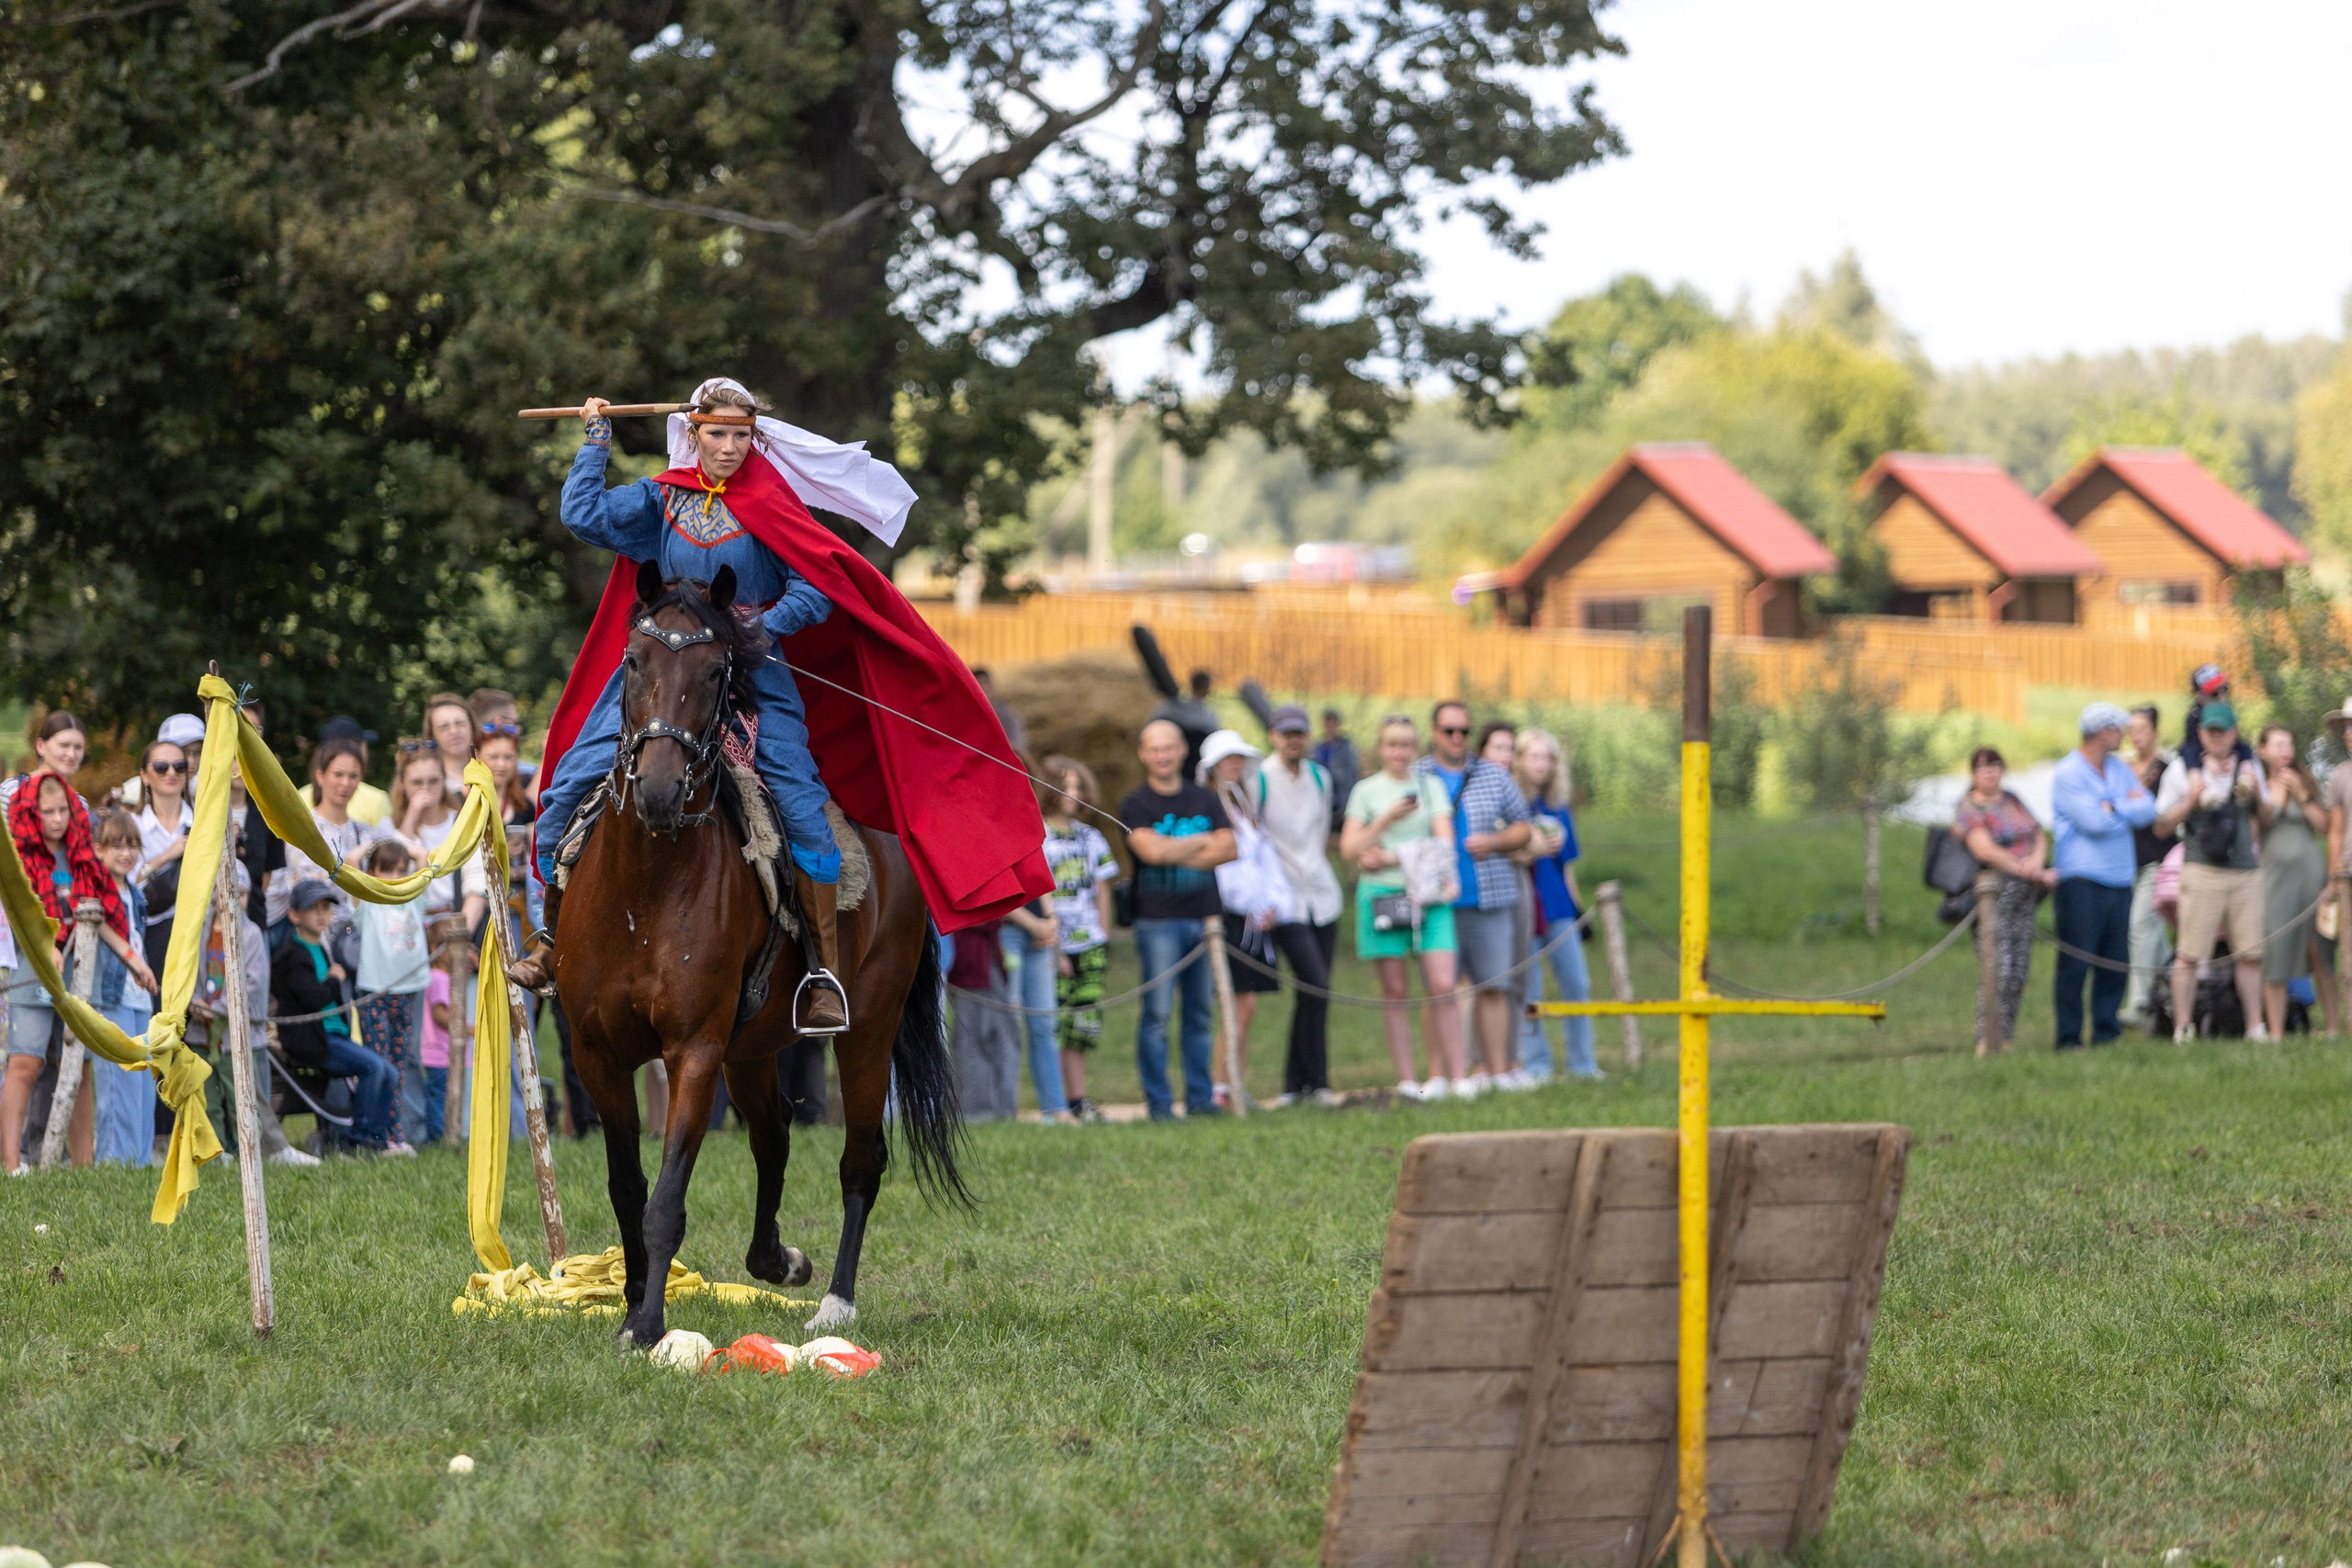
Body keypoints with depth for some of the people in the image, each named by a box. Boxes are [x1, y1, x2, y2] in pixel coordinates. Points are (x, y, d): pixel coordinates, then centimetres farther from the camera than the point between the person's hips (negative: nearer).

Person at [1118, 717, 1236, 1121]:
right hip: (1158, 920, -4)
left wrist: (1176, 854, -10)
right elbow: (1152, 850, -16)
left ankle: (1200, 1097, 12)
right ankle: (1158, 1101, -3)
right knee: (1157, 1014, -7)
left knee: (1201, 1012, 6)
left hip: (1203, 916, 4)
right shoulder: (1134, 807, 1)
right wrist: (1201, 842, -2)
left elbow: (1228, 848, 1)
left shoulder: (1204, 800, 13)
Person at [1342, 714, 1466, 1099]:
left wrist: (1394, 857, -10)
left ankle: (1456, 1076, -8)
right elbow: (1349, 850, 1)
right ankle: (1406, 1080, 4)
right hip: (1382, 894, -1)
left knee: (1443, 987, -9)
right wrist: (1388, 819, -11)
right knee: (1395, 992, 0)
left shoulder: (1431, 787, 11)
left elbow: (1445, 843, 3)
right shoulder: (1366, 791, 7)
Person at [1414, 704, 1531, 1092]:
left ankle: (1499, 1071, 3)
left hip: (1489, 897, 2)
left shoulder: (1494, 776, 12)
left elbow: (1522, 828, 15)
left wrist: (1493, 842, -4)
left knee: (1494, 986, 0)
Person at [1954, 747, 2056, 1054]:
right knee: (1998, 970, -15)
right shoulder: (1968, 809, -2)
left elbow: (2040, 836, 15)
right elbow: (1986, 850, -15)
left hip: (2025, 896, 7)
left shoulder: (2012, 801, 19)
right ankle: (1986, 1041, -12)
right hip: (1994, 894, -7)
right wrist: (2033, 873, -15)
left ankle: (2005, 1039, 5)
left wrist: (2037, 859, -10)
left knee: (2018, 972, 2)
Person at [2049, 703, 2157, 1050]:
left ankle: (2106, 1033, 11)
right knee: (2076, 962, -7)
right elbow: (2094, 822, -16)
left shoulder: (2120, 770, 16)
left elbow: (2147, 811, 5)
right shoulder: (2068, 774, -6)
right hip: (2082, 880, -7)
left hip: (2119, 878, 7)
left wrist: (2113, 809, -9)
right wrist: (2129, 806, -1)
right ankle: (2069, 1037, -4)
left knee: (2115, 963, 4)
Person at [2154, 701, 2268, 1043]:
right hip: (2201, 870, -3)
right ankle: (2183, 1028, -5)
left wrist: (2257, 794, -2)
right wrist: (2190, 801, -13)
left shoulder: (2249, 765, 12)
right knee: (2190, 954, -8)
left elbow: (2265, 821, 18)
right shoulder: (2183, 768, 3)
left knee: (2251, 953, 1)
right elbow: (2161, 826, 3)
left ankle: (2255, 1026, 8)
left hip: (2246, 871, 3)